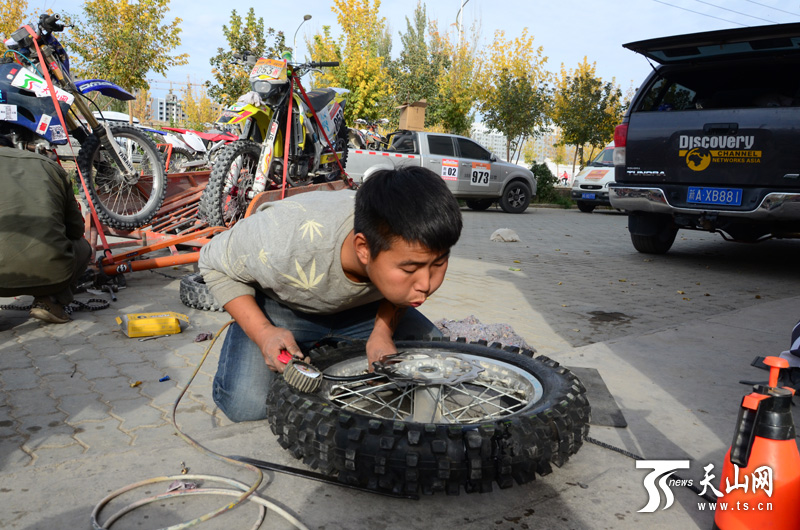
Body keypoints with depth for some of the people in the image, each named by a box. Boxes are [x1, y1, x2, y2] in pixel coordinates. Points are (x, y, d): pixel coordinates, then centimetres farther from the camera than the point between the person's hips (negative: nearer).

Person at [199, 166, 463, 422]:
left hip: (360, 306, 3)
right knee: (244, 403, -25)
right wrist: (262, 332, -31)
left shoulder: (416, 247, -31)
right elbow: (215, 262, -20)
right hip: (285, 307, -3)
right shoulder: (284, 244, -43)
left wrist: (382, 333, -23)